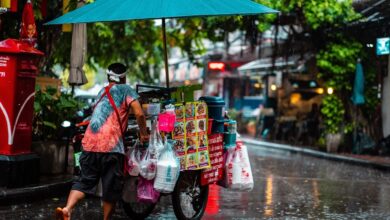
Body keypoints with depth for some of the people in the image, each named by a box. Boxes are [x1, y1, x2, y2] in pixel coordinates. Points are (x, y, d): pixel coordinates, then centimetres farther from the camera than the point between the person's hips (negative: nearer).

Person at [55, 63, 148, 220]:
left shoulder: (102, 92, 25)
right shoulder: (125, 90, 6)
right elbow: (139, 114, -6)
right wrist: (143, 134, 7)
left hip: (89, 143, 5)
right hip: (111, 146, -5)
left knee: (85, 180, 8)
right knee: (111, 187, 6)